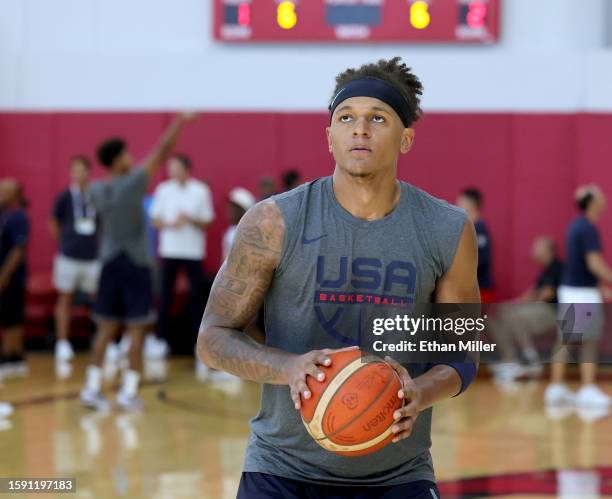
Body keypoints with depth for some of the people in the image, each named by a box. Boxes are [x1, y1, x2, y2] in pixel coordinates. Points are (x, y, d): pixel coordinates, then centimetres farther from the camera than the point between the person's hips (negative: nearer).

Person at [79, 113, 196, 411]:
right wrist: (180, 122, 1)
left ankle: (92, 388, 5)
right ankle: (128, 391, -2)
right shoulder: (132, 183, -13)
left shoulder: (96, 190, 2)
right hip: (135, 264, -5)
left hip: (109, 263, 5)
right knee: (136, 330, 0)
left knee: (106, 328, 9)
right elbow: (161, 153, -8)